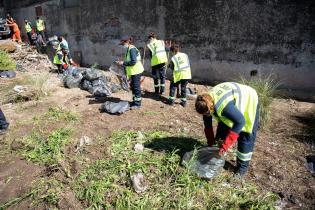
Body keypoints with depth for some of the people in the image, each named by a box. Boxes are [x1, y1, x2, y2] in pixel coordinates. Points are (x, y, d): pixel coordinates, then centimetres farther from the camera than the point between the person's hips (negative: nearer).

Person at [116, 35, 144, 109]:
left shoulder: (132, 49, -18)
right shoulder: (128, 49, 12)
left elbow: (133, 62, -25)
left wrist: (123, 63, -18)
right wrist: (122, 62, 8)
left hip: (136, 71, -10)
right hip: (133, 71, 10)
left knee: (136, 87, -2)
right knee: (133, 87, 17)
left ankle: (137, 104, 8)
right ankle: (134, 101, 31)